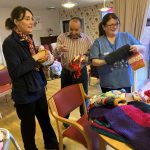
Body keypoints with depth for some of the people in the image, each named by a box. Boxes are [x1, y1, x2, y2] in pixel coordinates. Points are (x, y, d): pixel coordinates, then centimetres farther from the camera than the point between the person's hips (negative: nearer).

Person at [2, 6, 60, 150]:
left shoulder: (28, 38, 7)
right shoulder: (9, 42, -16)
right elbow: (15, 71, -22)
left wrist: (41, 58, 0)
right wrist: (35, 58, -19)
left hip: (38, 87, 7)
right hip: (24, 92, -7)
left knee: (45, 119, 21)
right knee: (29, 124, 14)